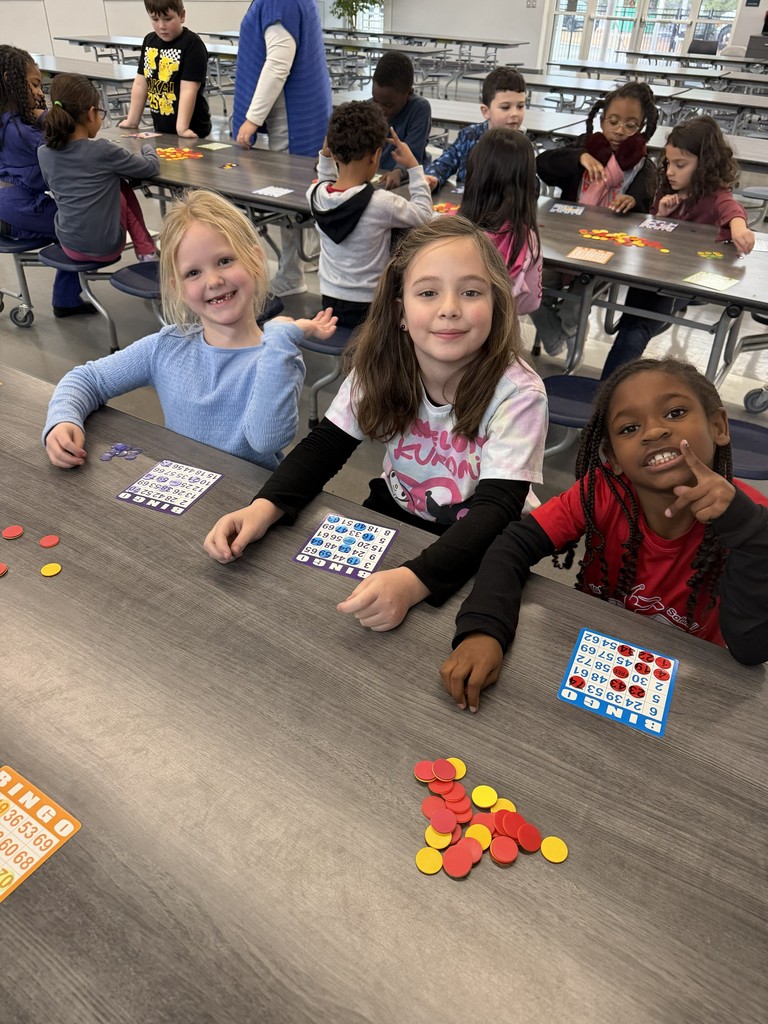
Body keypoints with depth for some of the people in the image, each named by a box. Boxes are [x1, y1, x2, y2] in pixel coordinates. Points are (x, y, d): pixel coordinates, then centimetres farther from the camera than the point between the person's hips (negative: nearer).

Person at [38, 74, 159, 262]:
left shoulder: (44, 154, -3)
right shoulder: (104, 151, -17)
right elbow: (151, 167, -4)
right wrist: (147, 147, 20)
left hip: (70, 246, 5)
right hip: (106, 248, -4)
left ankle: (144, 249, 27)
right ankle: (146, 252, 22)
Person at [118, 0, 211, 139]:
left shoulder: (192, 44, -11)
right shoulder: (149, 41, 10)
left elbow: (188, 89, -20)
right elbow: (140, 83, 12)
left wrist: (182, 128, -28)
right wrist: (132, 122, 11)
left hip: (191, 132, -6)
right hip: (160, 130, 6)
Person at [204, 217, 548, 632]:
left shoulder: (517, 393, -25)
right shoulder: (381, 367, -13)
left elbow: (496, 508, -31)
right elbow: (325, 445, -9)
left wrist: (412, 581, -48)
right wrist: (264, 507, -29)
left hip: (478, 545, -3)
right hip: (395, 512, 4)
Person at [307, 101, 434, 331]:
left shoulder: (315, 194, -8)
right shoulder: (381, 203, -23)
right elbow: (425, 215, -6)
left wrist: (324, 156, 7)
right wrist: (413, 167, -1)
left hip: (330, 302, 6)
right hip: (370, 308, -6)